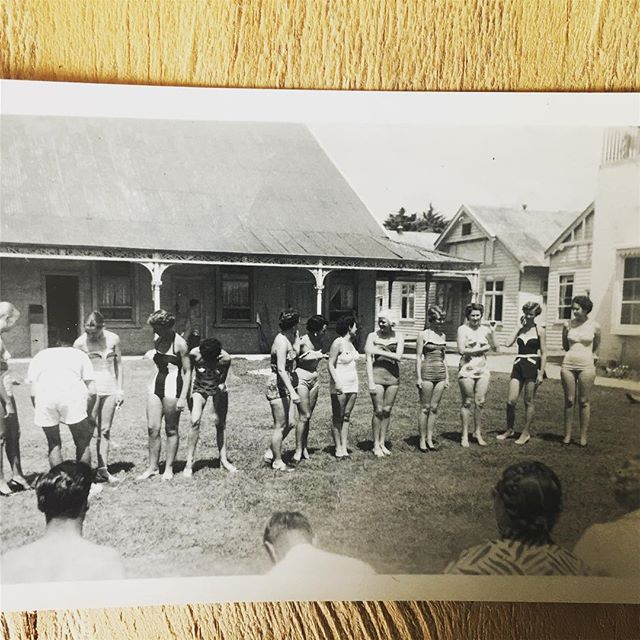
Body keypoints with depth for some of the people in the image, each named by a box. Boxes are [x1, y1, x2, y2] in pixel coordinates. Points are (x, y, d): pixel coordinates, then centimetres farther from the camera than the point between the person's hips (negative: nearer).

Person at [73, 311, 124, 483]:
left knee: (105, 430, 6)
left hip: (109, 389, 2)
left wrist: (119, 389, 5)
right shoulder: (80, 343, -7)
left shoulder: (113, 339, -1)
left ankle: (103, 469, 12)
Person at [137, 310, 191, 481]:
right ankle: (153, 467, 17)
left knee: (171, 429, 5)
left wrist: (183, 397, -14)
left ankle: (169, 468, 16)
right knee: (152, 428, 5)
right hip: (155, 385, 6)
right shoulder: (157, 340, 8)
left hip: (172, 387, -6)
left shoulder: (179, 343, -11)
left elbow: (187, 372, -10)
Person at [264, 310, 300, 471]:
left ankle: (271, 452, 27)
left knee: (290, 423, 13)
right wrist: (292, 392, -28)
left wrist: (296, 335, 11)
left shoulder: (289, 338, 9)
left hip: (287, 386, 9)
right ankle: (277, 461, 16)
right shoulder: (281, 342, -19)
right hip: (278, 387, -9)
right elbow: (281, 370, -24)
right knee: (280, 426, 2)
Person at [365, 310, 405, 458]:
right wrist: (371, 382, -10)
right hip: (377, 373, -2)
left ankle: (382, 443, 19)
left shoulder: (398, 337, 3)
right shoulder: (373, 336, -1)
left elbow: (398, 356, -10)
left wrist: (379, 351, -15)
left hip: (393, 375, 2)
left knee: (387, 410, 7)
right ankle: (376, 445, 9)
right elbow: (369, 360, -4)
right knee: (378, 411, -2)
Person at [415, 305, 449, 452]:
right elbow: (418, 357, -5)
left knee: (434, 408, 8)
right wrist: (418, 377, -10)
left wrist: (447, 377, 15)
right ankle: (422, 440, 9)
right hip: (427, 373, -5)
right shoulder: (423, 335, -4)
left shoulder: (443, 336, 12)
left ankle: (429, 439, 15)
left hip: (441, 374, 5)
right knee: (425, 408, 1)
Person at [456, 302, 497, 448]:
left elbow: (494, 347, 17)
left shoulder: (485, 329, 10)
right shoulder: (463, 329, -3)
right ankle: (465, 435, 10)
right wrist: (481, 349, -9)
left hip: (482, 369, 4)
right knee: (467, 403, 1)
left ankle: (478, 433, 18)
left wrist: (491, 334, 0)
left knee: (480, 402, 4)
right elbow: (461, 350, -13)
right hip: (467, 369, -4)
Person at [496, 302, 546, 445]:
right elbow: (508, 343, -6)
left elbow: (543, 353, -1)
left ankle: (526, 432, 16)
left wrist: (541, 373, -6)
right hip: (518, 365, 3)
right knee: (511, 401, -1)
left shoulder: (539, 331, 0)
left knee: (528, 401, 3)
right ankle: (509, 429, 17)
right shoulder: (519, 329, 9)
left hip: (532, 366, -3)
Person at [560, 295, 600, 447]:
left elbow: (596, 347, 17)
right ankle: (567, 435, 12)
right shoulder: (568, 324, 4)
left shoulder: (594, 326, 0)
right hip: (568, 364, 2)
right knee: (569, 400, 5)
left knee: (584, 401, 2)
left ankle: (583, 436, 11)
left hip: (586, 366, -2)